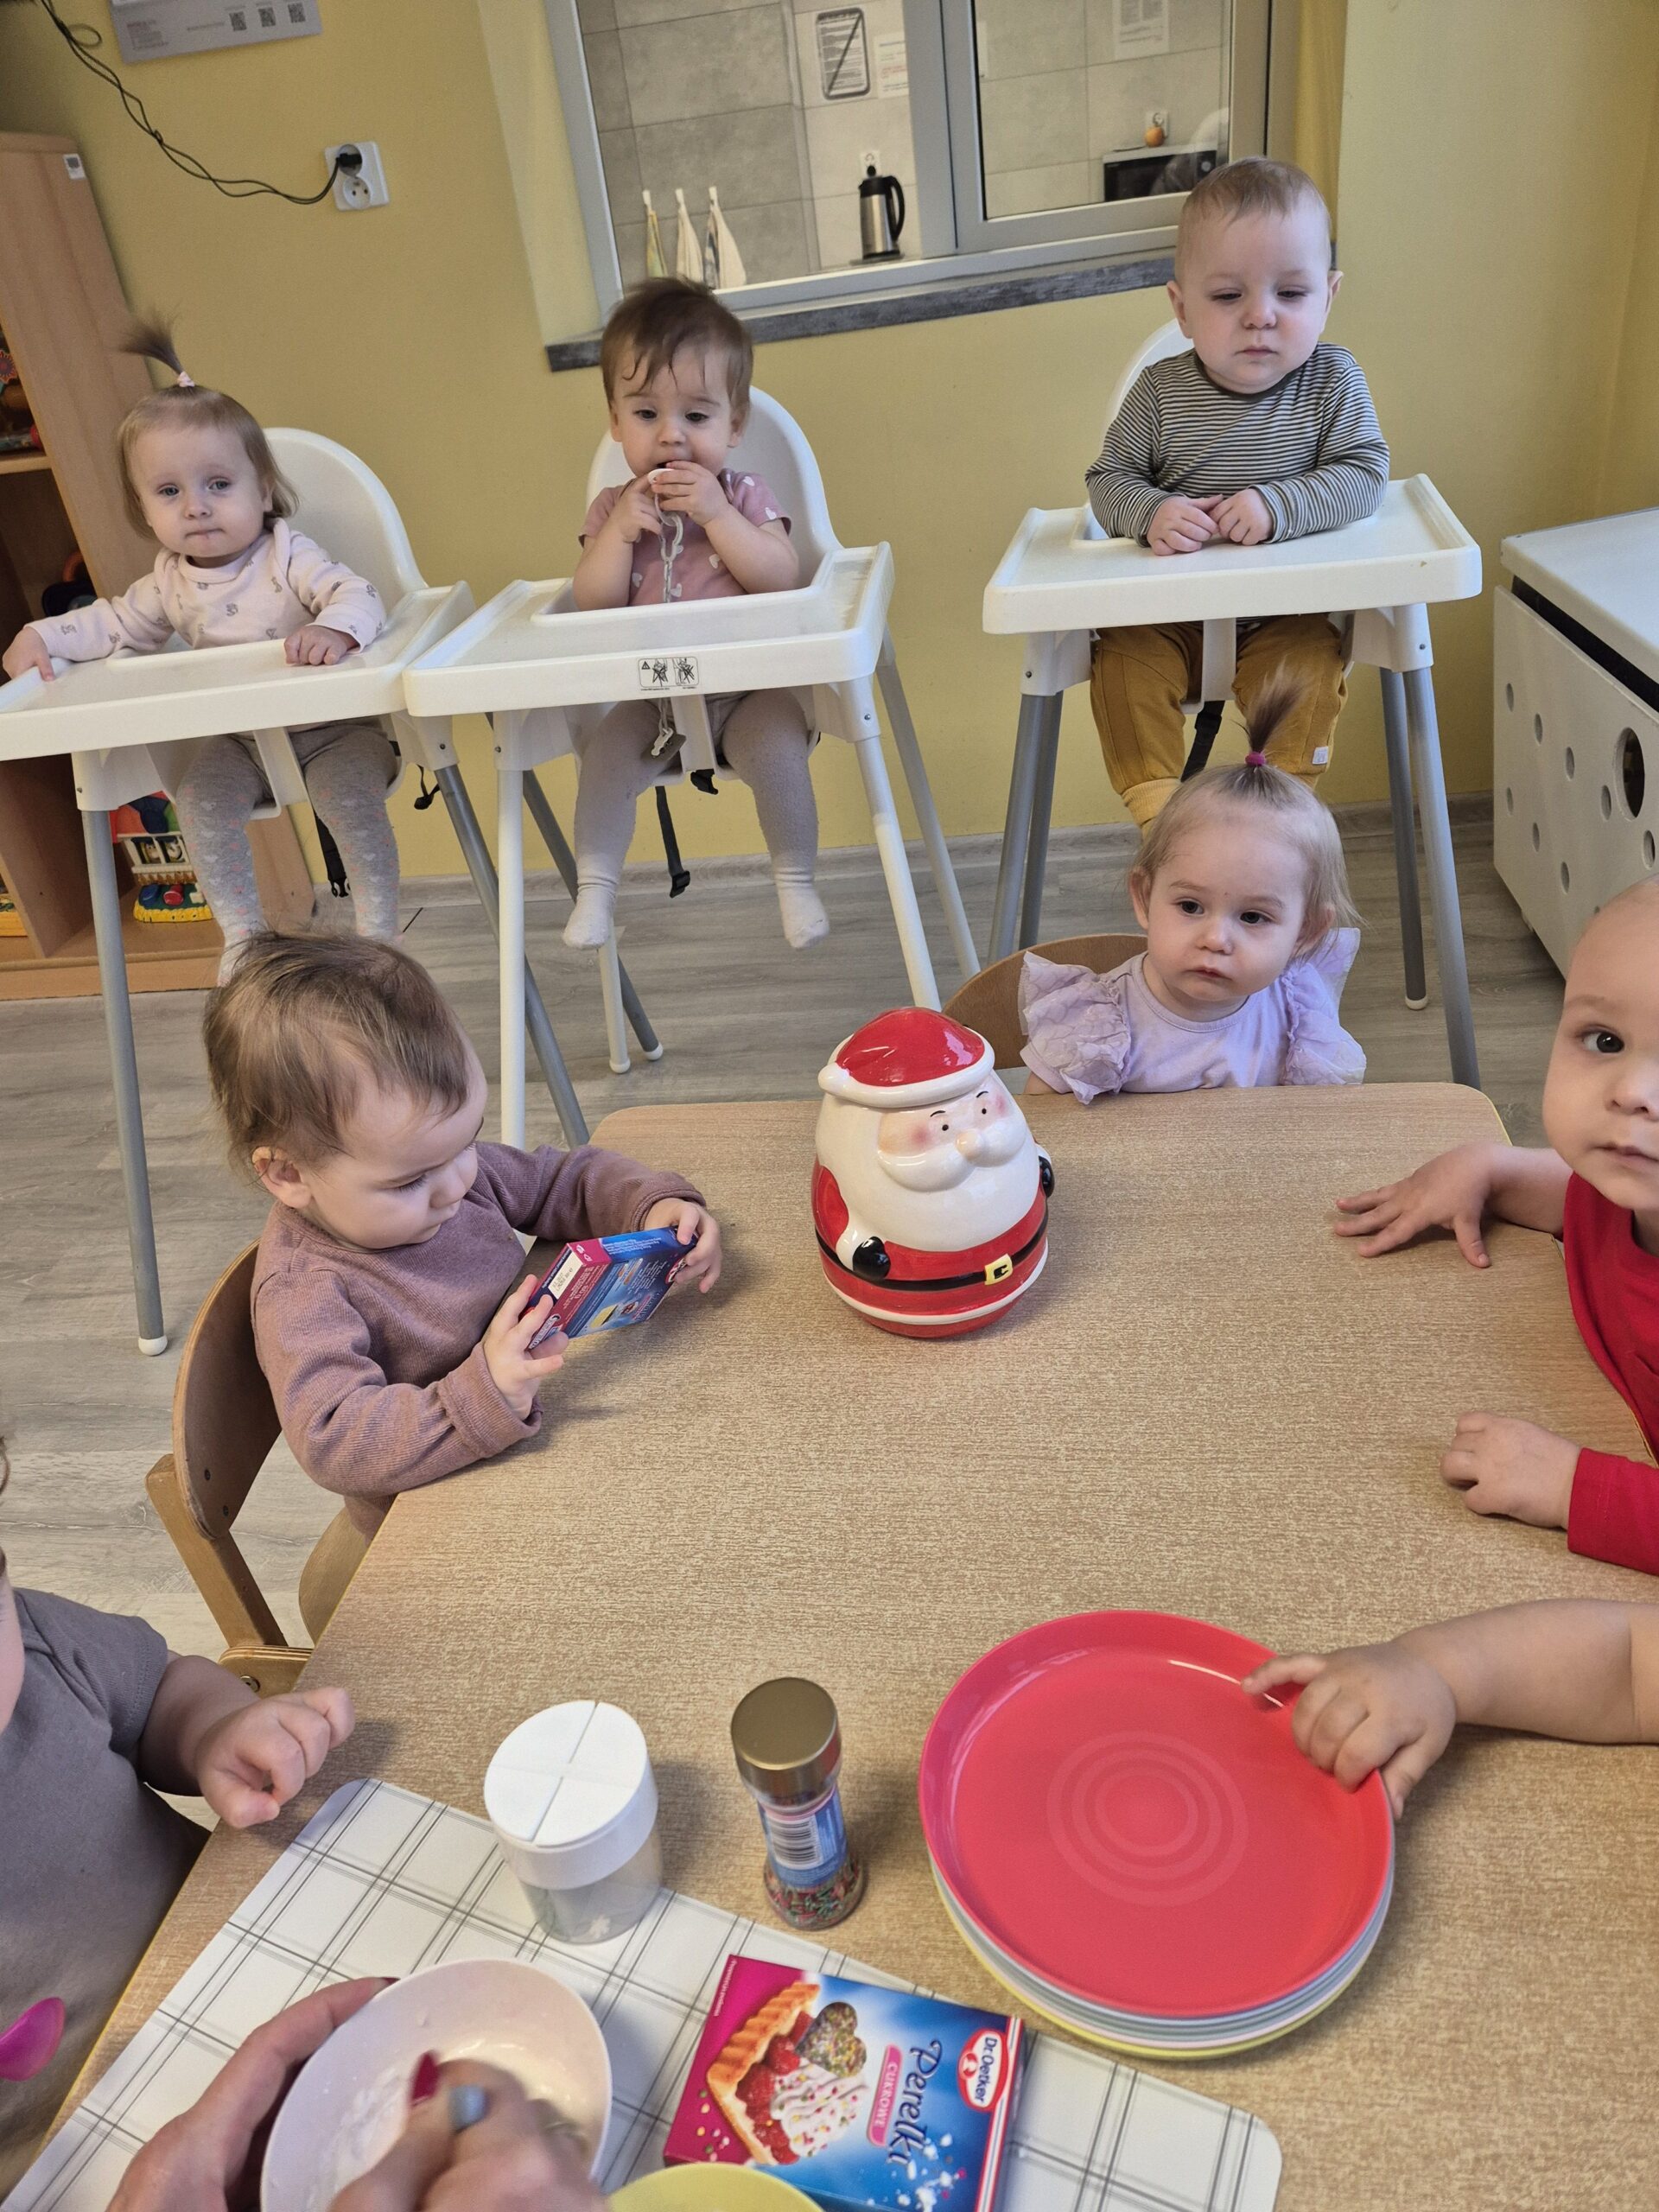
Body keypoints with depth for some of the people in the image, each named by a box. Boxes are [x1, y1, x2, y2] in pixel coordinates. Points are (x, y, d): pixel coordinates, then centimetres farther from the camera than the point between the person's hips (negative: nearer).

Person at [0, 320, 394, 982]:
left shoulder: (286, 554, -12)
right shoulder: (170, 581, 4)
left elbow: (358, 595, -26)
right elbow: (115, 624, 18)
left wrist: (334, 630, -49)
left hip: (330, 725, -5)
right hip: (238, 739, 5)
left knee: (349, 793, -31)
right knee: (200, 796, -19)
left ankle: (379, 928, -18)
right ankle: (241, 932, -8)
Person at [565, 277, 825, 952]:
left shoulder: (744, 497, 0)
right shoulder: (612, 508, 6)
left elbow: (781, 579, -16)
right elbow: (592, 603, -5)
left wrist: (716, 514, -21)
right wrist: (621, 529, -16)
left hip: (745, 684, -2)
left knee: (777, 745, -28)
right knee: (603, 757, -19)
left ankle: (795, 882, -10)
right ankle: (595, 889, -5)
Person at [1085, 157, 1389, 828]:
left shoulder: (1332, 381, -5)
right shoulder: (1160, 392, -5)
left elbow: (1364, 473, -10)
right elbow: (1108, 478, -1)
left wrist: (1278, 505, -27)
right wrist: (1151, 513, -24)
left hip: (1287, 612, -1)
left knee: (1311, 669, -26)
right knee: (1122, 666, -22)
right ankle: (1157, 806, -13)